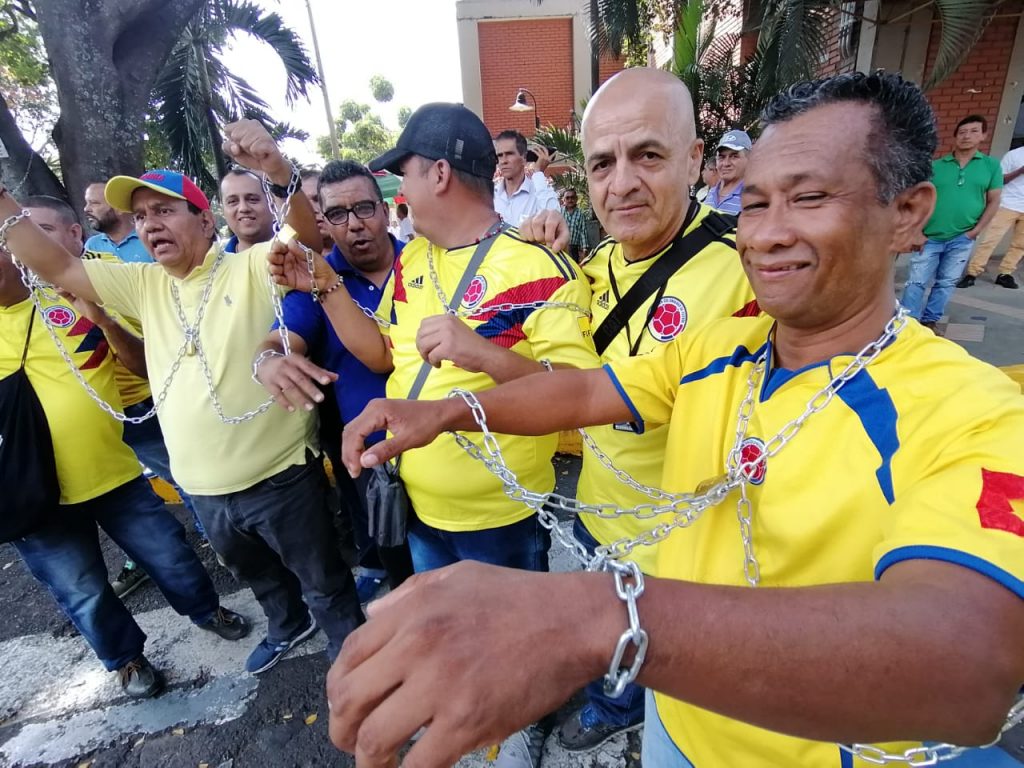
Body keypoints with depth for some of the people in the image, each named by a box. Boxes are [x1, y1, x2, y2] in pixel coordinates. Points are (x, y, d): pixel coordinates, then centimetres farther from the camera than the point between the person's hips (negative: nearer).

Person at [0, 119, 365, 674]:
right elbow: (56, 268, 8)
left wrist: (279, 173, -43)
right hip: (203, 487, 7)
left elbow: (308, 237, -26)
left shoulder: (251, 268, -11)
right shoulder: (143, 284, 6)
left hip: (280, 475, -6)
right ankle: (287, 627, 60)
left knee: (325, 584, 14)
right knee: (256, 574, 32)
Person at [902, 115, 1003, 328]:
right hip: (930, 238, -1)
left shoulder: (991, 165, 5)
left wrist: (976, 231, -4)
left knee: (946, 284, 8)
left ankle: (929, 321, 20)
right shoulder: (935, 166, 2)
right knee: (916, 283, -3)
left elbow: (993, 201, 6)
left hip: (962, 240, 1)